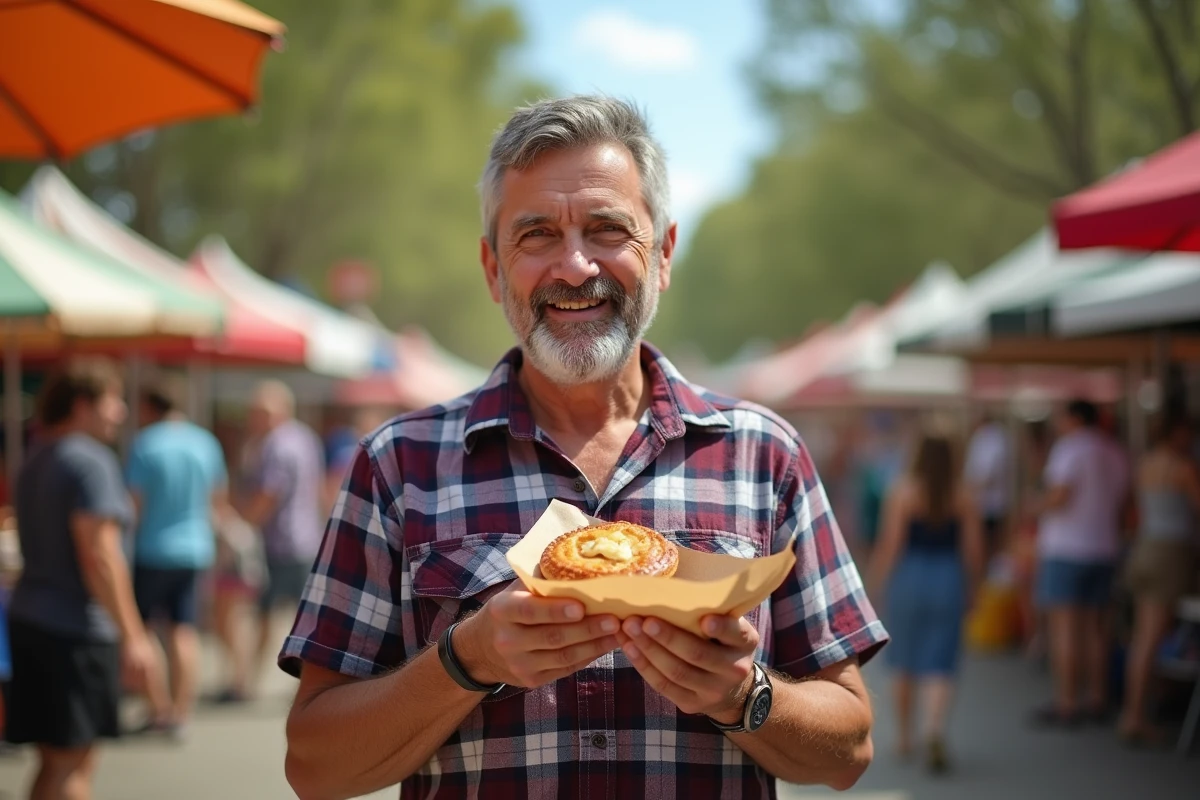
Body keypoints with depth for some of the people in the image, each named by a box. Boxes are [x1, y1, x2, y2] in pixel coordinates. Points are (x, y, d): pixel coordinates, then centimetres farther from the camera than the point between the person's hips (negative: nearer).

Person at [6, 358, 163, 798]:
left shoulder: (36, 461, 17)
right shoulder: (90, 460, -13)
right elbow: (98, 555, -20)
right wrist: (132, 635, -20)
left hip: (29, 618, 9)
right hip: (76, 629, -9)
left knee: (58, 762, 12)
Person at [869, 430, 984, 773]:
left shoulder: (903, 492, -7)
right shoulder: (964, 497, 0)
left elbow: (891, 542, -10)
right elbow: (973, 549, 0)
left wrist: (877, 578, 1)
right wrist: (972, 587, 11)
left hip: (909, 578, -1)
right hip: (948, 580, 1)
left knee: (905, 662, 16)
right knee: (939, 666, 1)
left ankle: (905, 736, 27)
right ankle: (935, 732, -22)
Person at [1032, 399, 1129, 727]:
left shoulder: (1070, 448, -9)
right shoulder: (1114, 454, 13)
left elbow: (1059, 497, -18)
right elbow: (1120, 503, 15)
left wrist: (1038, 506, 0)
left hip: (1066, 548, -8)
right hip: (1104, 548, 8)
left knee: (1063, 624, -6)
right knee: (1095, 626, 13)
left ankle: (1066, 703, -8)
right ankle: (1098, 700, 16)